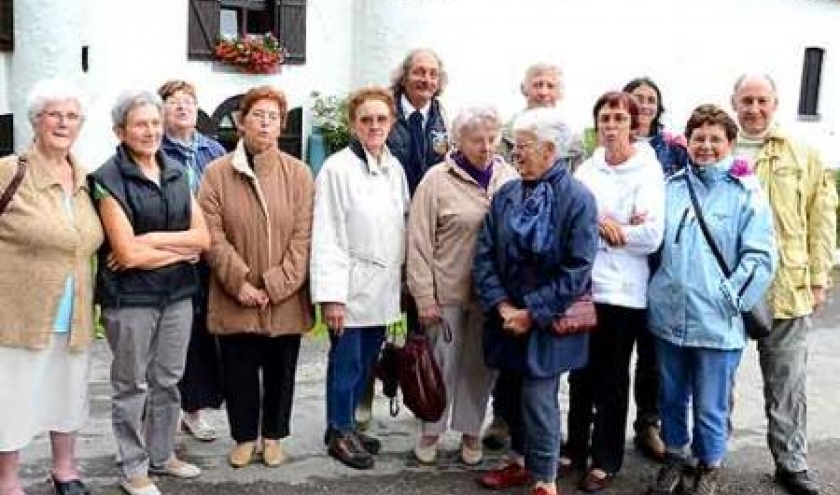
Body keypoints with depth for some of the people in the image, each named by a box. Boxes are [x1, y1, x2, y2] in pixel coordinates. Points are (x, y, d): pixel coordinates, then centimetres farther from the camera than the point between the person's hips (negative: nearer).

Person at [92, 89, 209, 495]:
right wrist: (181, 250, -8)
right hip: (130, 298, -5)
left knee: (167, 381, 15)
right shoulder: (108, 179, -10)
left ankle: (162, 455, 30)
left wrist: (151, 240, -13)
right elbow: (127, 253, -16)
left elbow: (203, 237, 0)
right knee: (132, 385, 8)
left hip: (178, 294, 5)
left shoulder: (176, 173, 7)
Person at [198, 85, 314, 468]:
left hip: (285, 299, 1)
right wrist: (241, 283, -15)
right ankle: (244, 436, 29)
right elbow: (213, 236, -6)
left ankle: (273, 435, 31)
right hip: (235, 299, 0)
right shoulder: (217, 173, -1)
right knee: (238, 372, 9)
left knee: (280, 371, 13)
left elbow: (303, 236, -5)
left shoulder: (299, 173, 0)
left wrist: (275, 285, -12)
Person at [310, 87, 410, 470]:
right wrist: (331, 294, -17)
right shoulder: (337, 168, -12)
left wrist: (401, 280, 11)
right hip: (352, 287, -6)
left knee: (366, 363, 15)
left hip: (384, 287, 6)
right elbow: (326, 237, -14)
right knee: (346, 363, 5)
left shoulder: (394, 168, 7)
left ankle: (347, 425, 31)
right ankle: (339, 434, 21)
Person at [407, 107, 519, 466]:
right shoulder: (438, 179, -7)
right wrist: (424, 297, -8)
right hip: (448, 291, -2)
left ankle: (470, 431, 30)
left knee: (481, 365, 13)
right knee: (443, 363, 9)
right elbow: (419, 242, -6)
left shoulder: (510, 178, 2)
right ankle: (431, 431, 28)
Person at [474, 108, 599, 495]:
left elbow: (577, 270, -15)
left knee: (538, 399, -4)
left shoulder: (577, 198, -11)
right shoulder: (505, 195, 4)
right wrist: (502, 305, -11)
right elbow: (484, 256, 2)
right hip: (507, 319, 6)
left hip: (547, 323, -5)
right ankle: (520, 462, 37)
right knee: (513, 394, 17)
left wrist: (532, 313, -16)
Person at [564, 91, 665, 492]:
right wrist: (604, 224, -17)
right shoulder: (586, 168, 9)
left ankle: (606, 459, 20)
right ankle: (576, 448, 28)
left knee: (613, 377, 7)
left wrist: (595, 225, -10)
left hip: (623, 289, -4)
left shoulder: (649, 171, -5)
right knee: (580, 372, 13)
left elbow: (651, 236, -15)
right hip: (581, 284, 4)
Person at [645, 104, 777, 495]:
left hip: (717, 324, -4)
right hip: (668, 317, 4)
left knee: (710, 407, 7)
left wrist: (728, 299, -14)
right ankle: (675, 460, 37)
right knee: (672, 399, 18)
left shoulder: (746, 192, -5)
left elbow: (760, 257, -10)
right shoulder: (671, 186, 7)